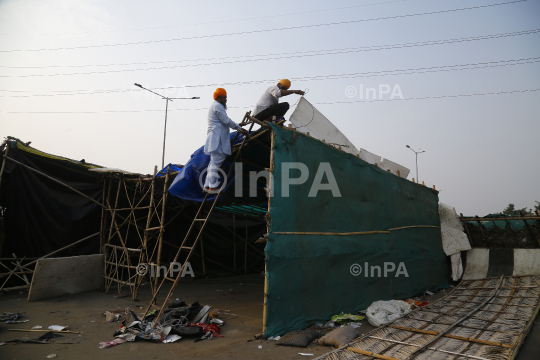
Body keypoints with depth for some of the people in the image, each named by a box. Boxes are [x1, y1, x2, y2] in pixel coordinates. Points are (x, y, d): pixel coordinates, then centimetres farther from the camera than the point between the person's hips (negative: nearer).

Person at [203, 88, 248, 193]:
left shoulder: (215, 106, 27)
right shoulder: (217, 106, -7)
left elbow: (225, 121, 27)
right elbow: (226, 121, -12)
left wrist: (238, 126, 24)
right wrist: (239, 128, -6)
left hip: (216, 138, 11)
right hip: (217, 138, -11)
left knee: (214, 162, 11)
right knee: (216, 162, -11)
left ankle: (207, 185, 13)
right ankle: (213, 186, -11)